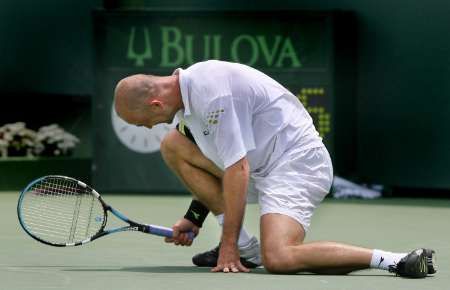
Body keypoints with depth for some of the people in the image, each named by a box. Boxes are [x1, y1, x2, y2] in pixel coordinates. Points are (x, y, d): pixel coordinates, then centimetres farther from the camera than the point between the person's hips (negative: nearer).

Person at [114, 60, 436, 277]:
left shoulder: (212, 94, -23)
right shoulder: (187, 89, 8)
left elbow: (238, 170, -24)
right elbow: (214, 163, 22)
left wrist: (228, 246, -20)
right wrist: (194, 218, 20)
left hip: (297, 162, -11)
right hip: (262, 164, 11)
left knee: (278, 258, -30)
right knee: (173, 146, 6)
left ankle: (393, 260, -21)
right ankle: (246, 247, 4)